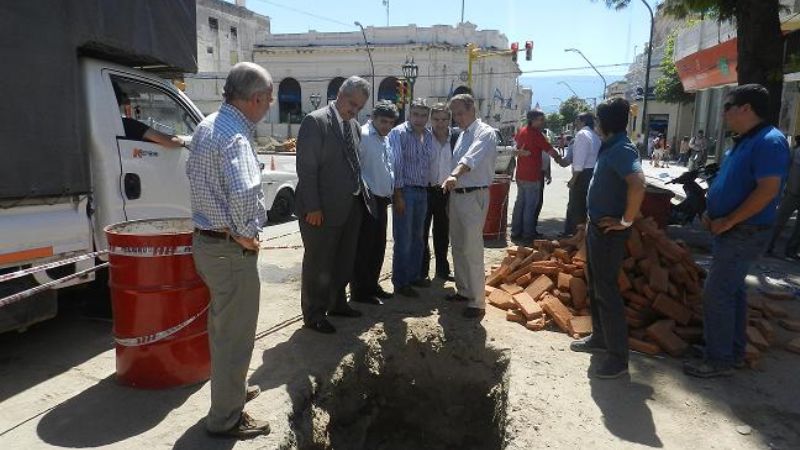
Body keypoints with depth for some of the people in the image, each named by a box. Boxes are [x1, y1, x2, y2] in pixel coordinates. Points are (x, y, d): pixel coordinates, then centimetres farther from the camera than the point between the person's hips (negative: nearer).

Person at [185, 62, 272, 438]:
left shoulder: (208, 125, 9)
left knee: (222, 323, 24)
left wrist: (214, 218, 13)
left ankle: (230, 389, 44)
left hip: (206, 238, 10)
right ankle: (226, 418, 19)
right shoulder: (235, 136, -23)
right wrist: (245, 233, -22)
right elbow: (243, 192, -39)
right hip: (231, 249, -10)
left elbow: (193, 172, 19)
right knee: (235, 333, 3)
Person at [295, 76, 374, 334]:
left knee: (344, 260, 19)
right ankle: (314, 315, 20)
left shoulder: (353, 125, 11)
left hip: (352, 205, 8)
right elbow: (306, 167, -16)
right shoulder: (315, 121, -12)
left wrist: (362, 194, 6)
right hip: (323, 209, -8)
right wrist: (312, 207, -19)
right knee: (319, 264, 5)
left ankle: (337, 303, 38)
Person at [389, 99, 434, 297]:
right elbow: (396, 164, -14)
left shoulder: (429, 135, 10)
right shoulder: (398, 133, -10)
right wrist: (398, 195, -16)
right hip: (405, 191, -7)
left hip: (423, 191, 7)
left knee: (418, 237, 16)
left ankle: (414, 275, 30)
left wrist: (428, 187, 9)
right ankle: (400, 283, 8)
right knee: (403, 240, -2)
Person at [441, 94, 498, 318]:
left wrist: (454, 175, -47)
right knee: (458, 246, 15)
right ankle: (464, 290, 30)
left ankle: (477, 301, 1)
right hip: (456, 194, 9)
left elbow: (472, 158, -31)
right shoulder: (462, 135, 16)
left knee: (472, 249, -8)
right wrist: (452, 184, 16)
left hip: (474, 196, -9)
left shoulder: (485, 133, -11)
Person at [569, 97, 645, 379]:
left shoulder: (622, 150, -20)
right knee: (595, 285, 19)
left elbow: (638, 184, -36)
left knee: (606, 290, -4)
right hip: (596, 226, 10)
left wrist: (626, 221, -26)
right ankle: (600, 338, 34)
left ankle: (618, 358, 6)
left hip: (609, 231, -10)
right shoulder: (609, 148, 11)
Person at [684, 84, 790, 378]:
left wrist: (727, 221, -21)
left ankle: (719, 359, 4)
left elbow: (767, 190, -26)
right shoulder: (743, 141, 12)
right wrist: (712, 213, 5)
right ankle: (734, 351, 29)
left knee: (716, 294, -7)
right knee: (732, 290, 16)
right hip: (732, 231, 10)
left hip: (745, 233, -10)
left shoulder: (769, 142, -19)